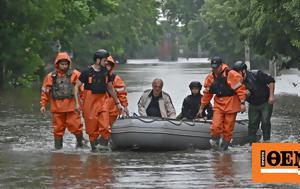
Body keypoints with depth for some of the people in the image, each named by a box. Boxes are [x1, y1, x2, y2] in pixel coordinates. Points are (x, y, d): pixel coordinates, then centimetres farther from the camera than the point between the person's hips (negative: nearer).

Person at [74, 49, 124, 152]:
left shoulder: (106, 72, 9)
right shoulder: (87, 72, -5)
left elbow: (110, 88, 20)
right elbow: (76, 87, -1)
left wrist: (117, 103, 23)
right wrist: (77, 103, -7)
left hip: (103, 101, 3)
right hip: (90, 102, -3)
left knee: (105, 126, -10)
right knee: (92, 127, 0)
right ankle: (93, 146, 12)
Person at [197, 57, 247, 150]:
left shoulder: (231, 75, -11)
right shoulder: (210, 78, 5)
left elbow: (240, 89, -9)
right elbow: (207, 94, 14)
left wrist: (242, 103, -14)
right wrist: (201, 108, 16)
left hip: (231, 105, -3)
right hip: (218, 105, 3)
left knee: (228, 128, 1)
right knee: (216, 126, -14)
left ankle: (224, 145, 16)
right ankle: (215, 140, 11)